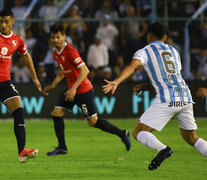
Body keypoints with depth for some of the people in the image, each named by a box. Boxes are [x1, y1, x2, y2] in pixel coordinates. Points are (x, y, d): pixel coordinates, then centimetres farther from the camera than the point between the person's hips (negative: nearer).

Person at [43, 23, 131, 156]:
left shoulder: (70, 51, -21)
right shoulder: (56, 53, 7)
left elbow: (85, 70, -26)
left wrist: (74, 88, -29)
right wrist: (52, 85, 16)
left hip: (84, 90, -8)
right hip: (71, 90, 8)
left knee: (93, 121, -2)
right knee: (56, 113, -1)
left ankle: (122, 134, 13)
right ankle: (62, 147, 8)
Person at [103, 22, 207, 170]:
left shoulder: (144, 52, 7)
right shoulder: (174, 51, 24)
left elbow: (132, 66, -14)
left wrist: (116, 82, -27)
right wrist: (147, 86, 29)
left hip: (167, 100, -6)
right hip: (186, 97, 6)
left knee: (139, 133, -2)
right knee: (191, 138, 20)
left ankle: (163, 149, -29)